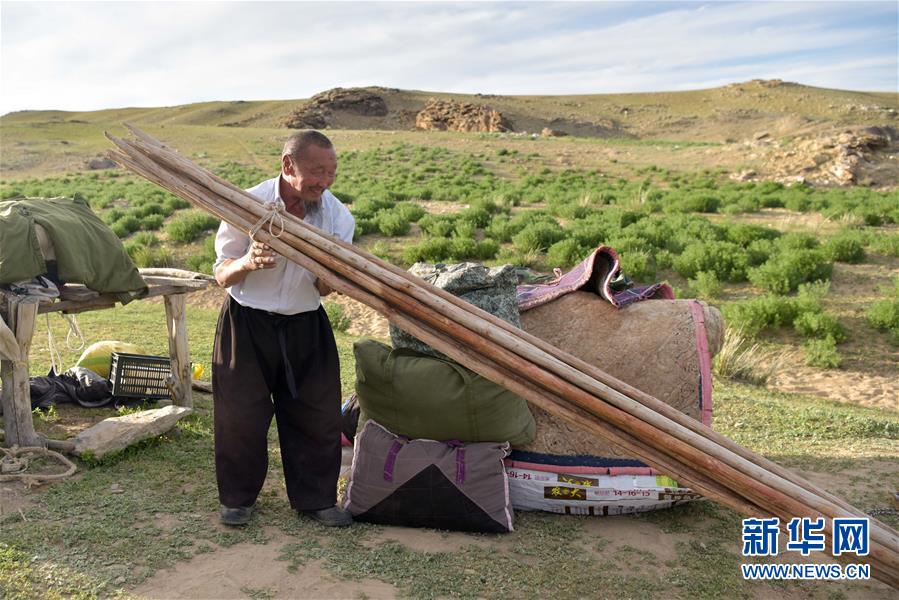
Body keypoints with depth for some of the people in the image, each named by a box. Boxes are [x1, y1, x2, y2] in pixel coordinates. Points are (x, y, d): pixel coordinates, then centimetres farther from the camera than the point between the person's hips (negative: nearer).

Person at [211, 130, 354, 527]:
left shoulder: (338, 216, -7)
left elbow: (323, 291, -3)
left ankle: (316, 498, 24)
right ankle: (238, 498, 27)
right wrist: (247, 263, -31)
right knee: (241, 414, 5)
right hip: (247, 324, -2)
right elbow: (222, 275, -8)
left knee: (318, 413, 5)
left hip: (306, 327, 3)